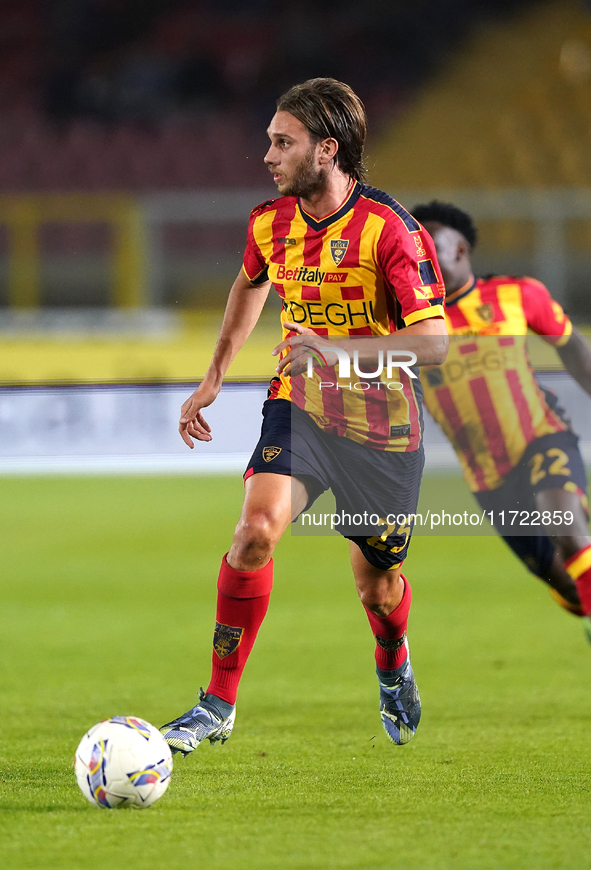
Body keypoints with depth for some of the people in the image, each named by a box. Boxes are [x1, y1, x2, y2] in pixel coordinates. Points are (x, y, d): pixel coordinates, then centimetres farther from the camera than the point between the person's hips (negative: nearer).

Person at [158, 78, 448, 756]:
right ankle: (218, 705, -15)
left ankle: (393, 668, 48)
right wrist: (212, 379, 21)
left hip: (380, 422, -3)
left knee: (376, 584, 10)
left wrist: (337, 349, -35)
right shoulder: (270, 223, -3)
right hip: (298, 403, 3)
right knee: (257, 528, -23)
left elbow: (433, 342, -24)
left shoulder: (389, 229, -21)